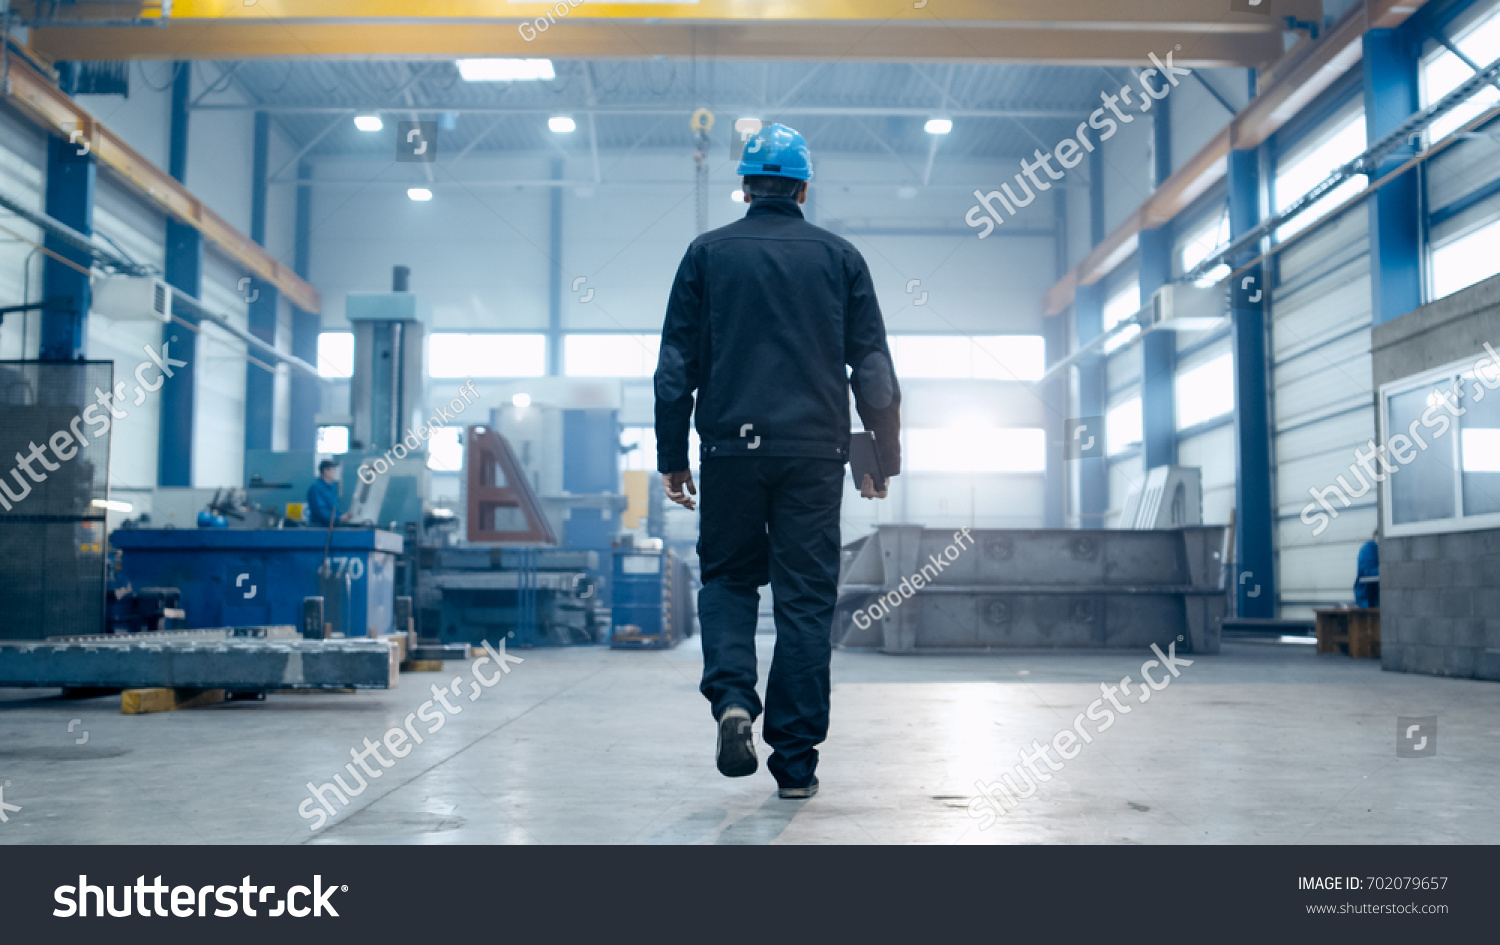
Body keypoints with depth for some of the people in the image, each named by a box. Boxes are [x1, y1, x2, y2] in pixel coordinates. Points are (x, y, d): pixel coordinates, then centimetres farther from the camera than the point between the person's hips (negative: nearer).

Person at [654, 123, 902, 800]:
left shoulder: (707, 253, 5)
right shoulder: (839, 257, 7)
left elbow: (676, 366, 3)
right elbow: (874, 369, 5)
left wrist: (672, 457, 8)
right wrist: (883, 458, 11)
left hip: (730, 446, 0)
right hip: (814, 451, 0)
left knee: (727, 576, 16)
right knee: (806, 598, 4)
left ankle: (731, 697, -9)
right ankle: (795, 762, 7)